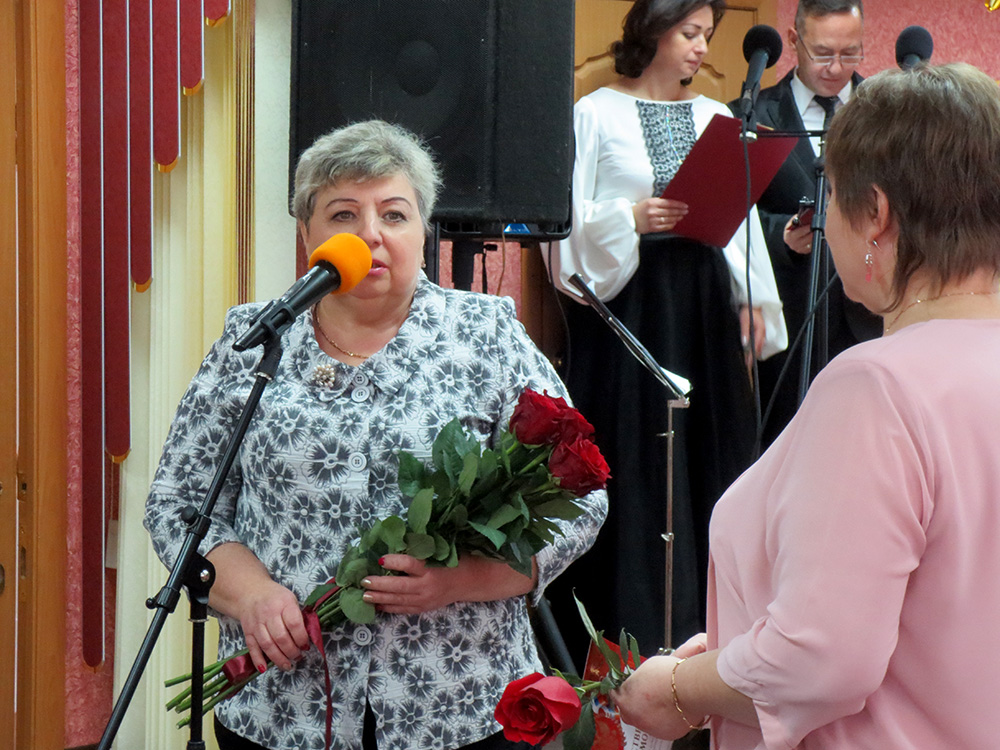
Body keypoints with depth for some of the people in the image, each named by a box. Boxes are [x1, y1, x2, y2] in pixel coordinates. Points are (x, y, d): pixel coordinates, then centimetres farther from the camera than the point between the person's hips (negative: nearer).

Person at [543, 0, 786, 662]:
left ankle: (699, 616, 13)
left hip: (703, 300, 4)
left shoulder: (717, 118, 14)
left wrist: (752, 302, 5)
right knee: (627, 453, -3)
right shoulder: (595, 114, 2)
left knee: (706, 447, 4)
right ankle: (624, 623, 5)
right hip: (623, 297, -4)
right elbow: (568, 216, -3)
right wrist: (630, 219, -18)